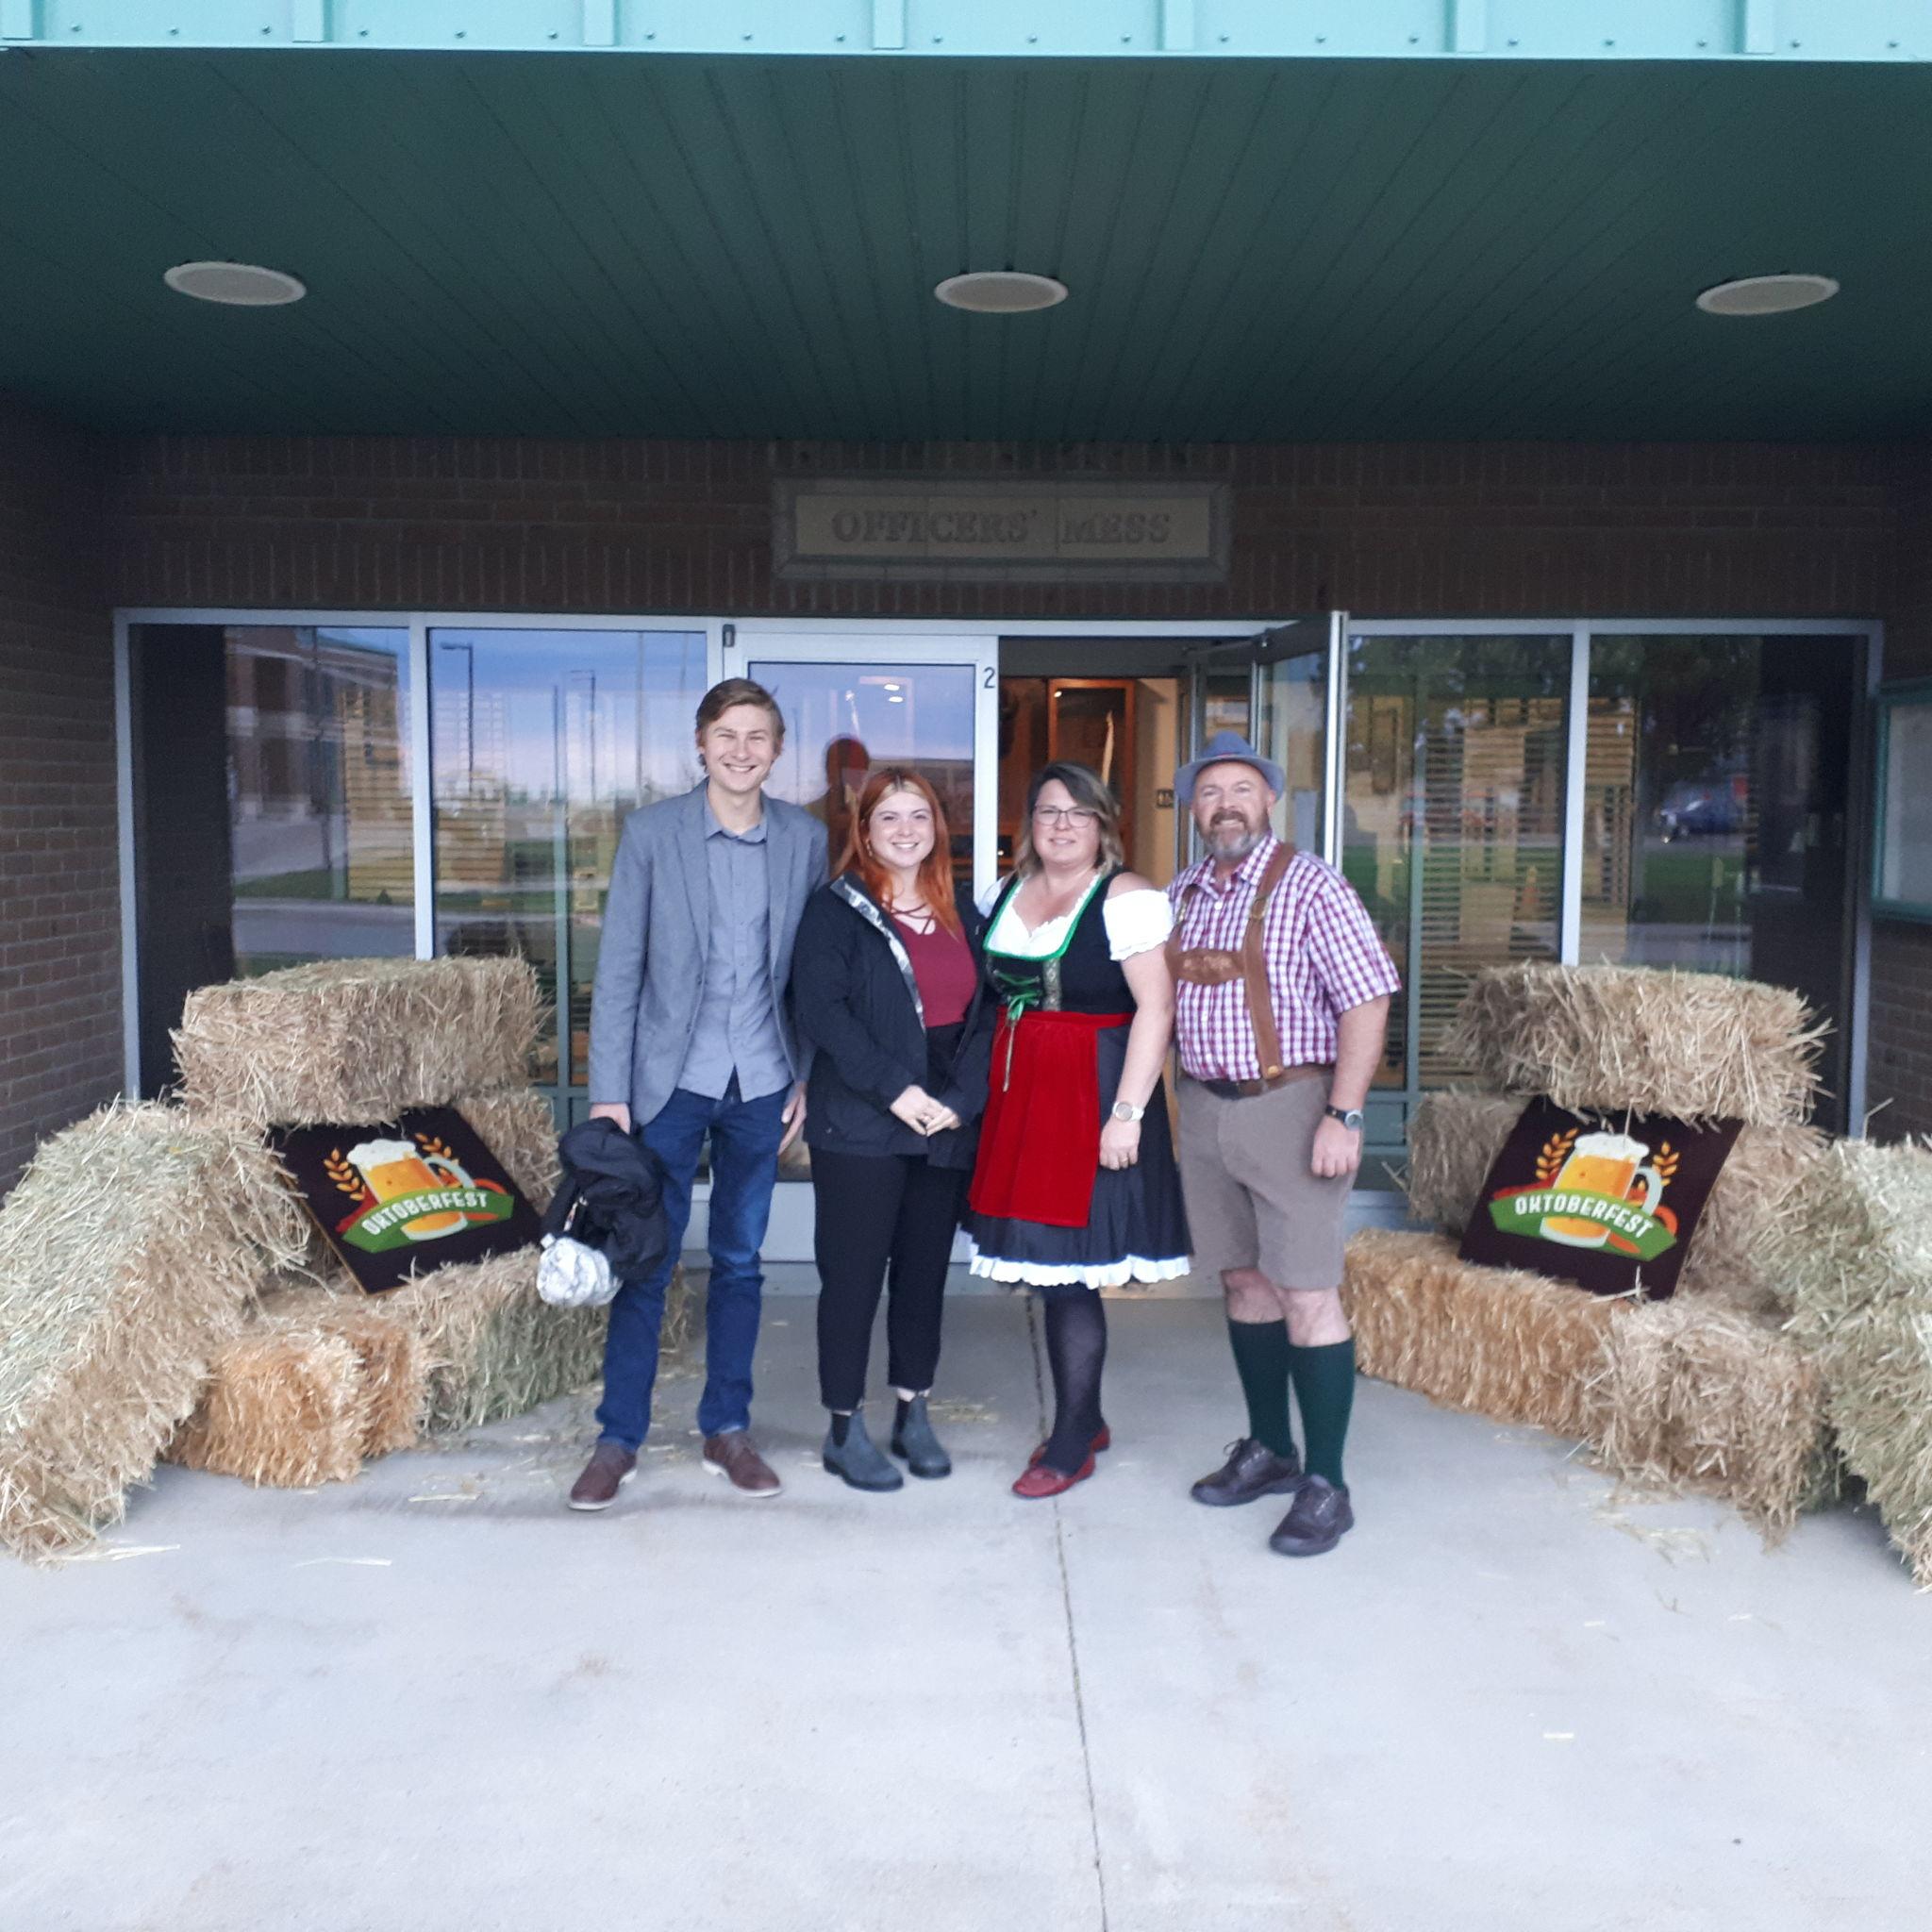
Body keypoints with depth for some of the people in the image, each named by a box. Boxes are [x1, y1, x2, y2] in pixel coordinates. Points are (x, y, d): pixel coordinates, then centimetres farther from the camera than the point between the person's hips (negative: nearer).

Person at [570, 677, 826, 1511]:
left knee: (739, 1262, 12)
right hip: (671, 1078, -2)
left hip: (761, 1084, 2)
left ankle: (727, 1428, 25)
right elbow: (619, 967, -5)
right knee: (645, 1263, 3)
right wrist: (608, 1091, -9)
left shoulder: (805, 840, 1)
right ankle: (617, 1439, 16)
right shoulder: (651, 833, -5)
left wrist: (808, 1080, 3)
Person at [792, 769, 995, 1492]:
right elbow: (820, 1010, -12)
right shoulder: (836, 909, -2)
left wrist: (961, 1098, -7)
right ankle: (845, 1428, 13)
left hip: (948, 1127, 5)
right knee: (853, 1275, 0)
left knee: (926, 1271, 12)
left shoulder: (962, 910, 12)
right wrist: (894, 1088, -18)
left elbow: (985, 1011, 7)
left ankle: (914, 1414, 25)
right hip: (860, 1127, -4)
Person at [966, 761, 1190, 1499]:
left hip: (1090, 1094, -7)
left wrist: (1127, 1113, -20)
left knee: (1068, 1271, -3)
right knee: (1043, 1262, 11)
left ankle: (1070, 1445, 12)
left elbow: (1156, 1006, -14)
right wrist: (994, 1093, 10)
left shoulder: (1126, 898, -8)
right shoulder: (1008, 894, 13)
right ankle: (1086, 1418, 29)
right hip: (1019, 1094, 7)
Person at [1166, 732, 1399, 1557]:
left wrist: (1344, 1115, -18)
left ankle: (1325, 1485, 6)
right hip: (1206, 1109, 6)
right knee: (1244, 1281, 14)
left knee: (1306, 1295, -4)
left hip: (1288, 1107, -6)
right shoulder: (1179, 896, 9)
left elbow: (1367, 997, -13)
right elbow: (1161, 999, 14)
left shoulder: (1308, 884, -9)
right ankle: (1268, 1450, 28)